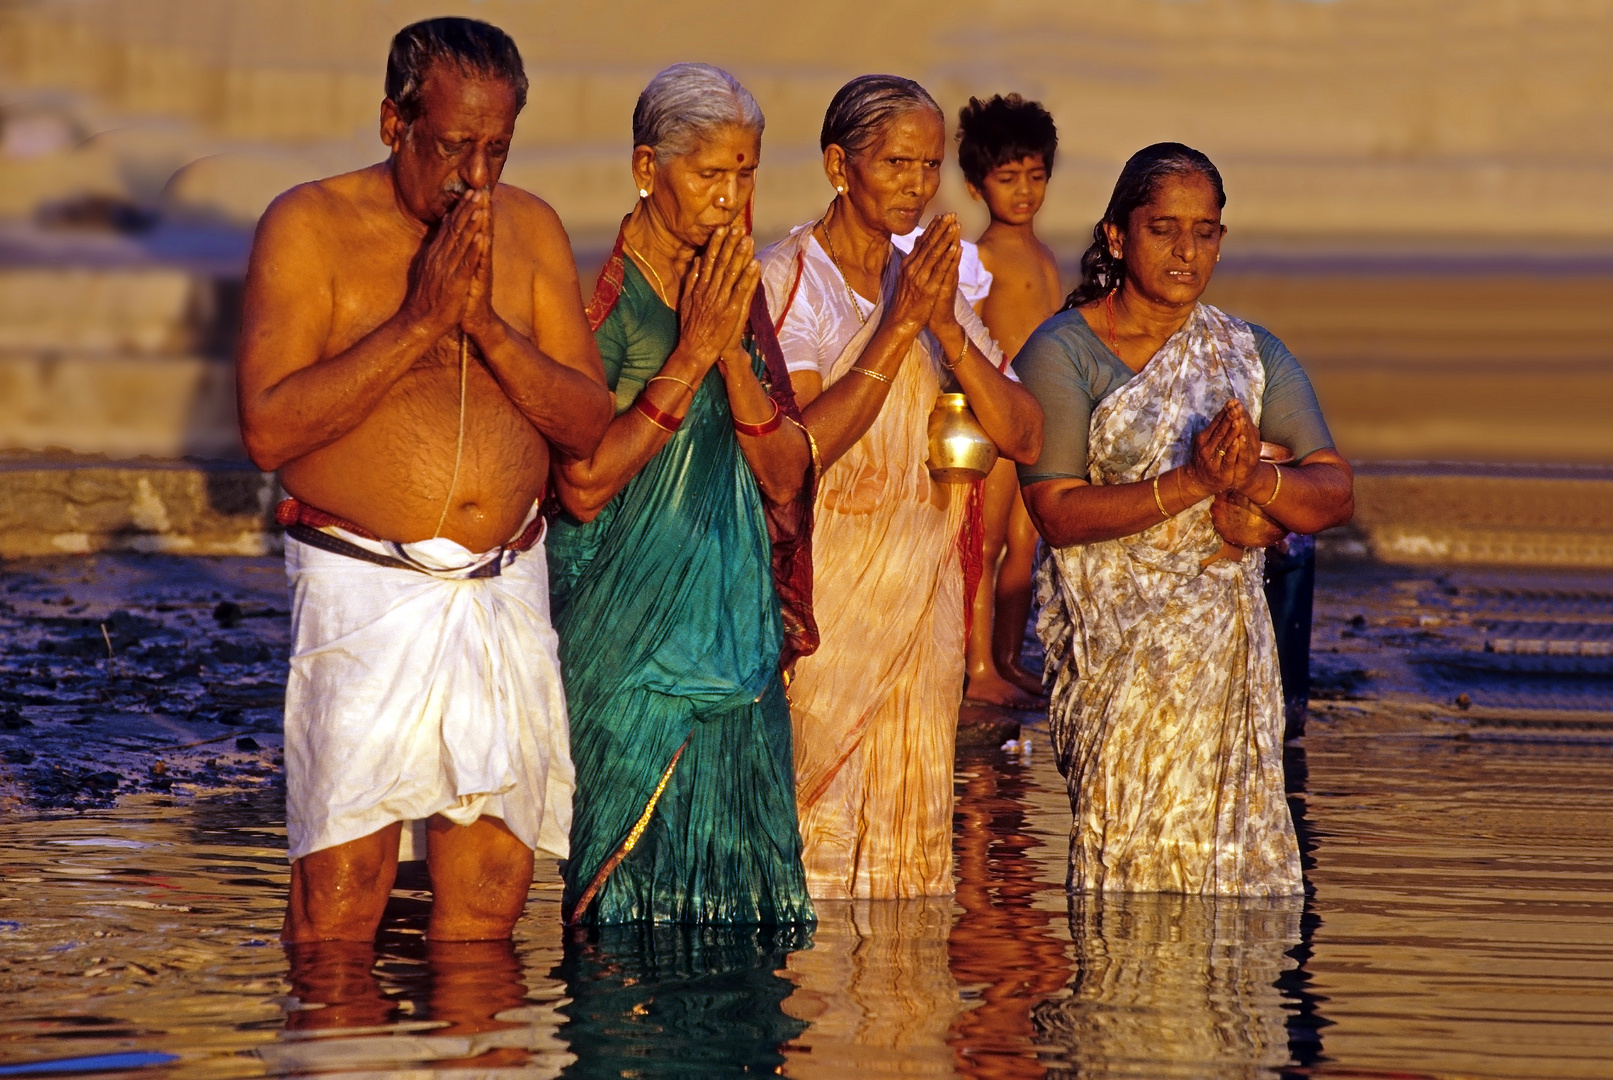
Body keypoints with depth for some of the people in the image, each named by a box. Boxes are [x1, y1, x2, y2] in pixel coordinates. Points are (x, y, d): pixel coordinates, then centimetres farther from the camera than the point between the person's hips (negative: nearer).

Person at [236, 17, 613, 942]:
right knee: (342, 892, -8)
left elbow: (591, 425, 5)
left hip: (506, 588, 4)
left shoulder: (531, 229, 9)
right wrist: (421, 320, -17)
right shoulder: (311, 226, -3)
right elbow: (269, 429, -13)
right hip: (364, 586, -4)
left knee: (491, 888, 3)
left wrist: (488, 324, -11)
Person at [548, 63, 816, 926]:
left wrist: (733, 350, -11)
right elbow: (583, 485, -17)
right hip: (623, 650, -6)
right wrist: (692, 352, -17)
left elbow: (787, 476, 4)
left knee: (740, 902, 5)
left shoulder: (740, 294, 10)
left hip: (737, 629, 6)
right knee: (631, 904, -3)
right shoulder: (598, 297, -9)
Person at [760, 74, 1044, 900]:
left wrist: (947, 327, -11)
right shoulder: (787, 281, -6)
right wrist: (900, 325, -19)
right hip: (821, 604, -6)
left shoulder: (931, 282, 12)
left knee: (910, 834, 7)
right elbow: (800, 448, -19)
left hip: (921, 600, 6)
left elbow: (1025, 438, 3)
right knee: (814, 837, -7)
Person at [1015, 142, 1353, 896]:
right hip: (1117, 648, -4)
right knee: (1131, 847, -9)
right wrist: (1191, 482, -22)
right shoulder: (1062, 353, -3)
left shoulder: (1252, 355, 9)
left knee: (1232, 845, 0)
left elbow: (1335, 496, 2)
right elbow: (1057, 513, -13)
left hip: (1227, 641, 4)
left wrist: (1256, 481, -19)